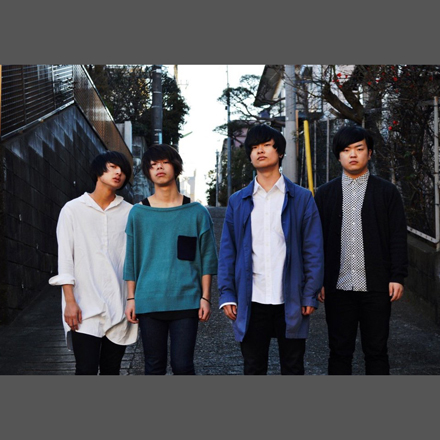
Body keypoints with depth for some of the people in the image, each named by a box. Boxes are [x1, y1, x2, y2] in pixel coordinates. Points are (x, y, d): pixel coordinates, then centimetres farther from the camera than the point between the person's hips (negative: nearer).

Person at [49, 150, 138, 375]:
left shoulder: (129, 212, 9)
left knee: (111, 371, 8)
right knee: (86, 370, -9)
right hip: (85, 307, -2)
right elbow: (65, 258, 1)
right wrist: (70, 301, -8)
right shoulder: (73, 209, 5)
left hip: (119, 307, 3)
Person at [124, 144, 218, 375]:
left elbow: (207, 258, 6)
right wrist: (131, 298, 5)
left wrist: (205, 297, 0)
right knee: (154, 367, 7)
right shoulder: (138, 213, 7)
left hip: (186, 302, -1)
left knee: (182, 365, -3)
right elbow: (131, 260, 10)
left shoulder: (196, 212, 5)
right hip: (148, 302, 1)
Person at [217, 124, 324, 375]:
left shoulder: (302, 198, 5)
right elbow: (227, 251, 8)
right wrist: (227, 294, 0)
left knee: (293, 368, 9)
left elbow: (313, 251, 2)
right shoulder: (238, 201, 10)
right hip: (251, 302, 1)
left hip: (291, 302, -1)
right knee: (253, 369, 10)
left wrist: (311, 295, -5)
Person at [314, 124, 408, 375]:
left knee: (376, 350, 5)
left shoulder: (387, 192, 6)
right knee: (340, 351, 7)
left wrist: (398, 277, -5)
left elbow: (398, 237, 3)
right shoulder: (325, 194, 9)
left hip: (376, 288, -1)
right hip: (338, 287, 1)